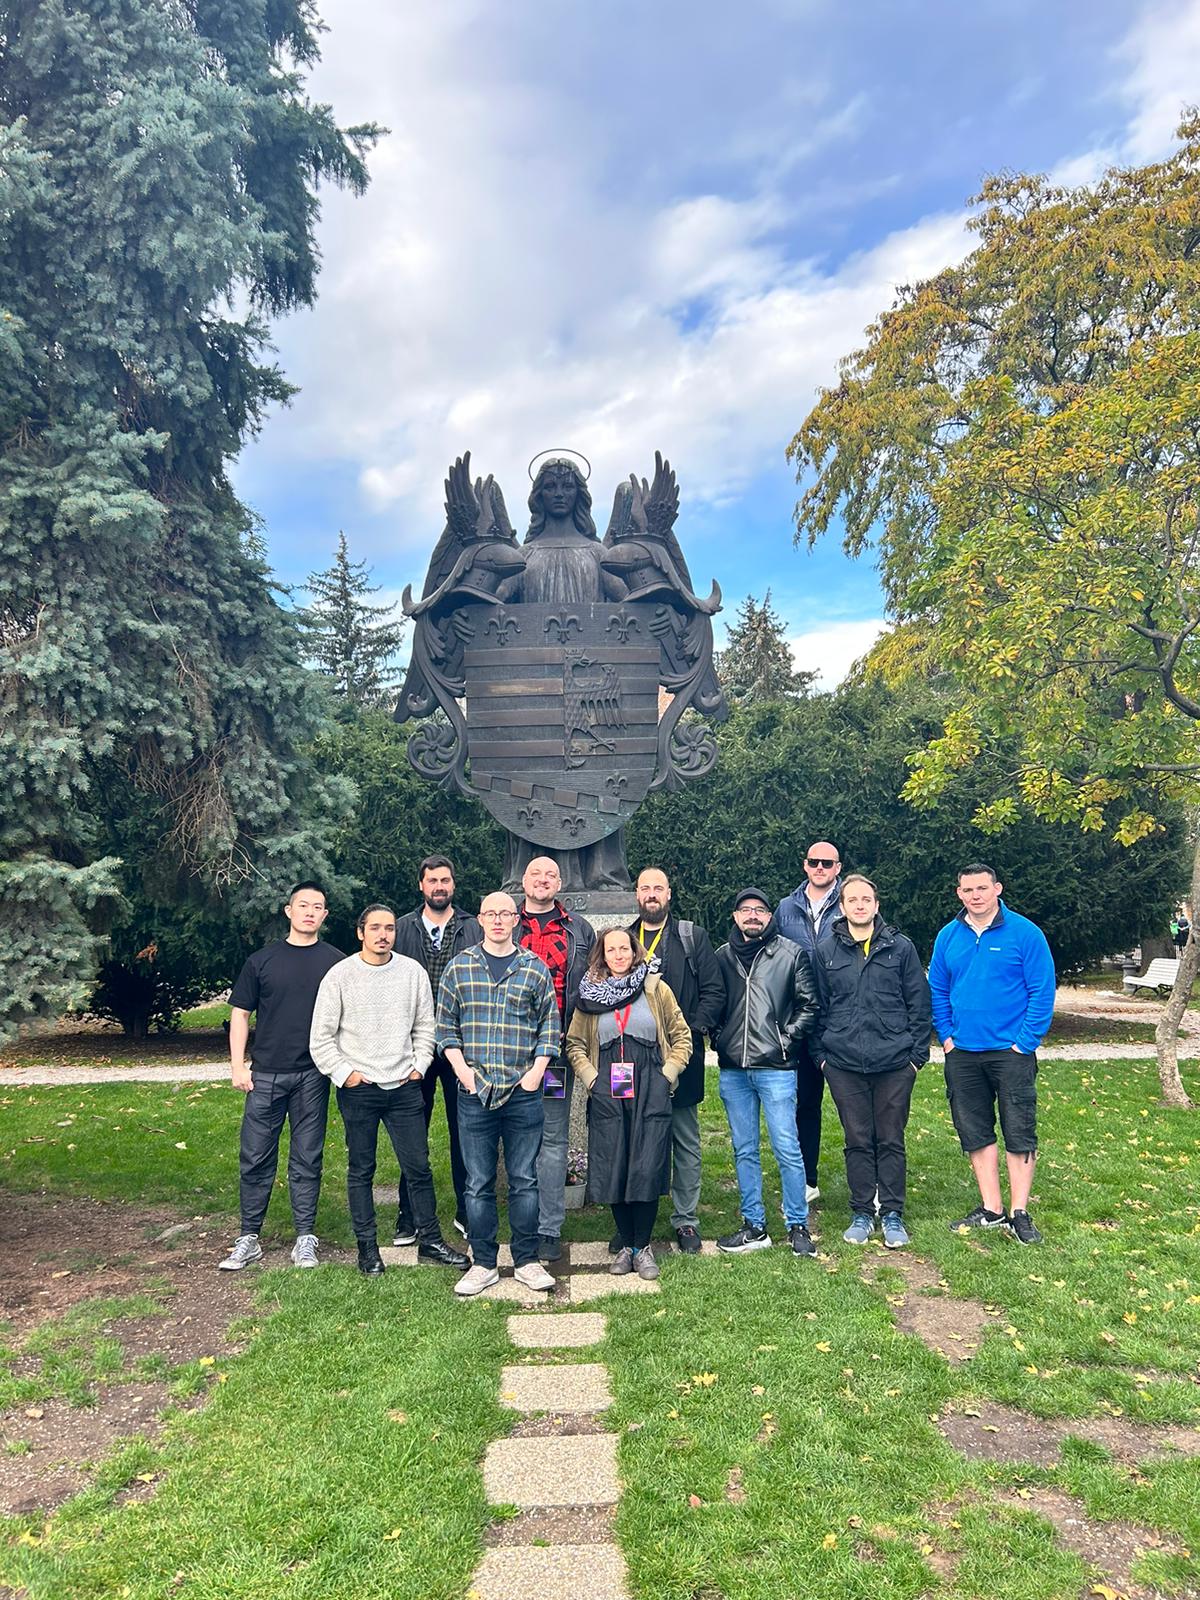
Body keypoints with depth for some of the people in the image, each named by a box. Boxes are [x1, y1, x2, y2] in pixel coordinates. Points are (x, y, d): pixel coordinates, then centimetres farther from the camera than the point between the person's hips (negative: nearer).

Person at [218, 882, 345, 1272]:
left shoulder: (336, 962, 4)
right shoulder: (262, 960, 5)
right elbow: (240, 1012, 7)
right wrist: (237, 1065, 0)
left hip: (313, 1075, -1)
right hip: (265, 1074, 1)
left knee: (307, 1159, 6)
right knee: (255, 1158, 4)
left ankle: (305, 1239, 16)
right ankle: (248, 1239, 17)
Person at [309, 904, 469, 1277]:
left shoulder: (413, 971, 2)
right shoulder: (339, 975, -5)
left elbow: (425, 1025, 11)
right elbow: (321, 1036, -2)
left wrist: (419, 1065, 3)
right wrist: (343, 1073, -6)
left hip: (404, 1087, 2)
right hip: (358, 1089, -2)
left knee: (419, 1166, 5)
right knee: (361, 1170, 8)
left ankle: (430, 1242, 18)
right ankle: (367, 1247, 21)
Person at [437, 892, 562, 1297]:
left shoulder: (535, 968, 5)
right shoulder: (459, 967, 6)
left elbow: (551, 1024, 7)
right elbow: (445, 1026, 7)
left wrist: (537, 1070, -4)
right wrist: (462, 1069, -4)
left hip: (523, 1093, 0)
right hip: (474, 1094, 0)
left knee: (524, 1180, 6)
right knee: (478, 1183, 6)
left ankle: (527, 1261, 18)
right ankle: (483, 1264, 18)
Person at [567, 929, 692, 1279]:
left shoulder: (655, 989, 3)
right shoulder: (590, 994, 7)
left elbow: (682, 1037, 7)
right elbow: (575, 1043, 15)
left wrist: (667, 1075, -2)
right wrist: (590, 1078, 3)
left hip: (650, 1094, -1)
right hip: (607, 1095, 2)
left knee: (647, 1170, -4)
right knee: (613, 1170, 3)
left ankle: (643, 1247, 12)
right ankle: (626, 1244, 19)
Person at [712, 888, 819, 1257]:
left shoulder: (791, 954, 0)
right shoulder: (723, 956, 9)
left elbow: (809, 1005, 1)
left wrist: (787, 1039, -5)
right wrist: (719, 1038, 5)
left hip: (775, 1068, -4)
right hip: (733, 1070, 4)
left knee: (787, 1148, -1)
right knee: (744, 1151, 11)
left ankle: (798, 1226, 14)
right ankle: (754, 1227, 22)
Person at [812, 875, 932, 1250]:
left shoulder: (901, 948, 2)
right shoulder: (827, 953, 6)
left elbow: (919, 1005, 3)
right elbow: (817, 1008, 10)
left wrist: (917, 1053, -1)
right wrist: (821, 1054, 4)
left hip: (894, 1064, -1)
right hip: (844, 1065, 1)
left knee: (891, 1141, 7)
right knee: (858, 1141, 8)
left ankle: (892, 1214, 19)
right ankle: (861, 1213, 20)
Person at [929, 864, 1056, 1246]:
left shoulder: (1025, 933, -8)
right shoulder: (948, 936, 5)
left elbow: (1043, 992, -9)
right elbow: (937, 991, 11)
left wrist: (1025, 1042, -13)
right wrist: (946, 1037, 3)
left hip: (1011, 1051, -4)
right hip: (962, 1053, 4)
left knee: (1019, 1134, 2)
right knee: (975, 1133, 11)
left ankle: (1019, 1214, 13)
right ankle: (991, 1209, 23)